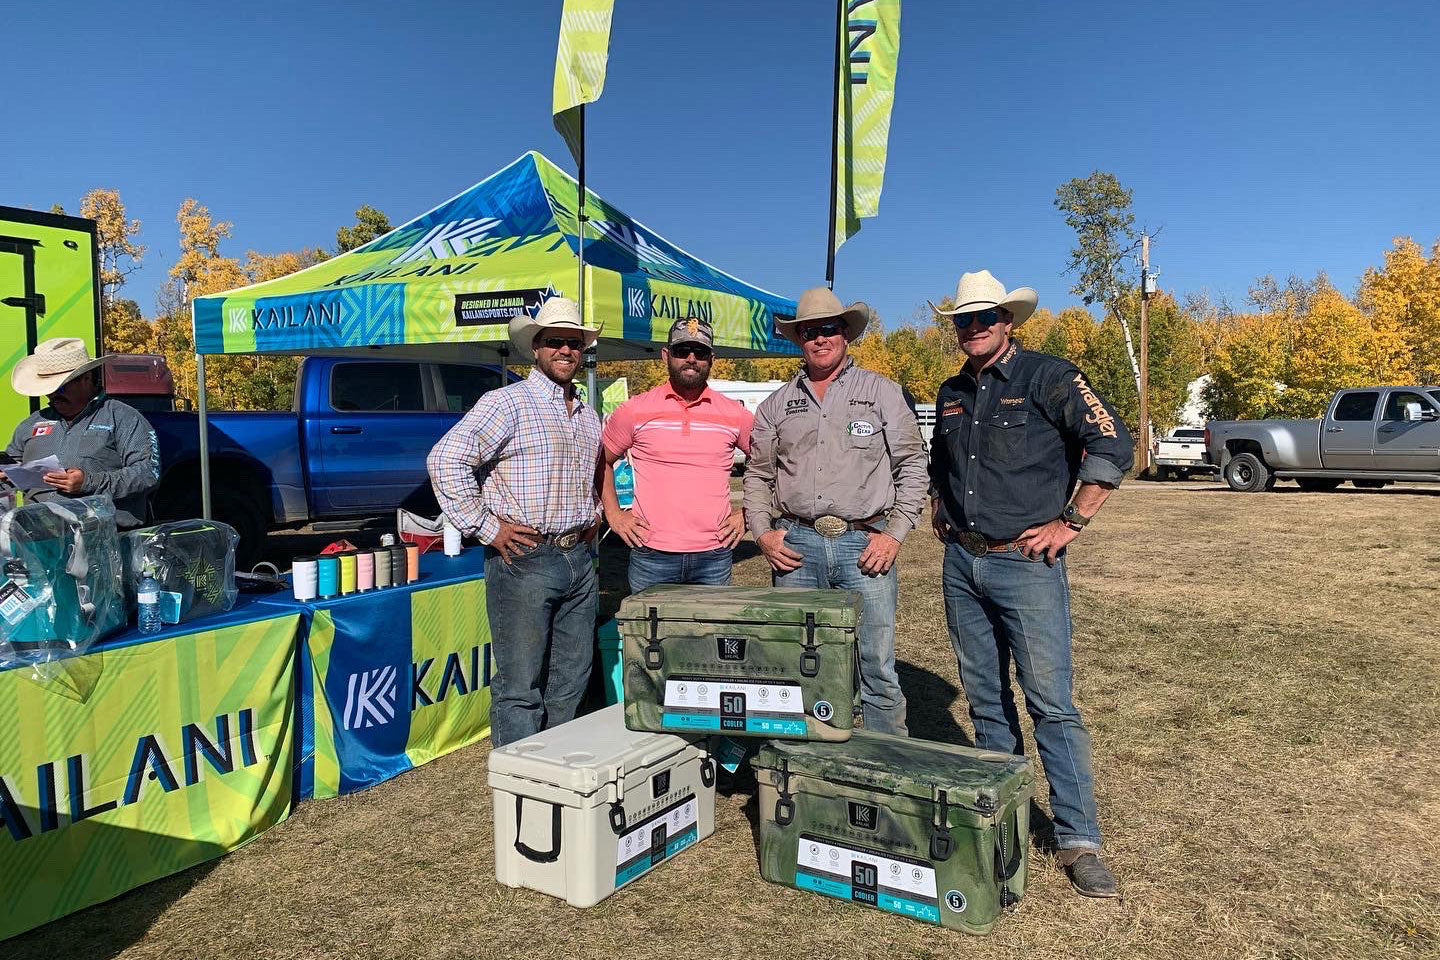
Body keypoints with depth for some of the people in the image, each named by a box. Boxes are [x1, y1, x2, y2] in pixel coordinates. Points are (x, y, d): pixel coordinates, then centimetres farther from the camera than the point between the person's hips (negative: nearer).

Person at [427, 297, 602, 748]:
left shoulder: (588, 416, 15)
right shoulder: (507, 403, -8)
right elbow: (445, 460, -16)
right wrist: (486, 528, -15)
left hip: (579, 558, 7)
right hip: (525, 558, -7)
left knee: (571, 679, 14)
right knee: (520, 685, 0)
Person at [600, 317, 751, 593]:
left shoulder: (734, 414, 4)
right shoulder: (635, 410, 2)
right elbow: (601, 461, 14)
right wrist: (613, 514, 6)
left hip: (714, 556, 1)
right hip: (651, 555, -1)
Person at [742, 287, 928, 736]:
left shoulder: (882, 392, 6)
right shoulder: (778, 403, 13)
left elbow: (912, 467, 4)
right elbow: (757, 474, 16)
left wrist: (895, 534, -4)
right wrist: (762, 532, 4)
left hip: (865, 543, -2)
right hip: (796, 546, 3)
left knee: (876, 667, 0)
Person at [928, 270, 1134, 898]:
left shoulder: (1047, 377, -6)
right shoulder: (952, 393, 14)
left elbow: (1113, 445, -12)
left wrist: (1070, 522, -13)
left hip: (1026, 564, -6)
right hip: (961, 564, 6)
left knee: (1052, 704, -4)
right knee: (985, 700, 13)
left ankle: (1078, 841, 6)